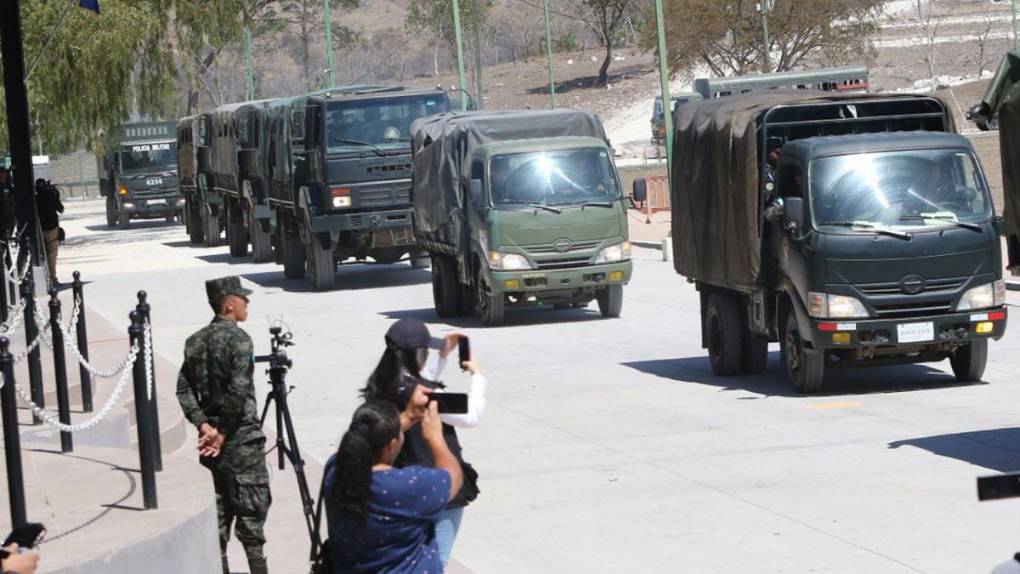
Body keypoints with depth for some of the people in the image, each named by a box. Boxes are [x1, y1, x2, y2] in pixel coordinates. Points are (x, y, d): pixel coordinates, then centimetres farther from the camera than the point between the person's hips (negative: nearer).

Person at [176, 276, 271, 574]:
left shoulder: (195, 341, 9)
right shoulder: (237, 338, -13)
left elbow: (183, 389, 5)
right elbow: (238, 391, -21)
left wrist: (204, 425, -1)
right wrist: (223, 433, -13)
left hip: (213, 439, 7)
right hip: (242, 437, -7)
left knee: (221, 505, 13)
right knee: (252, 503, -2)